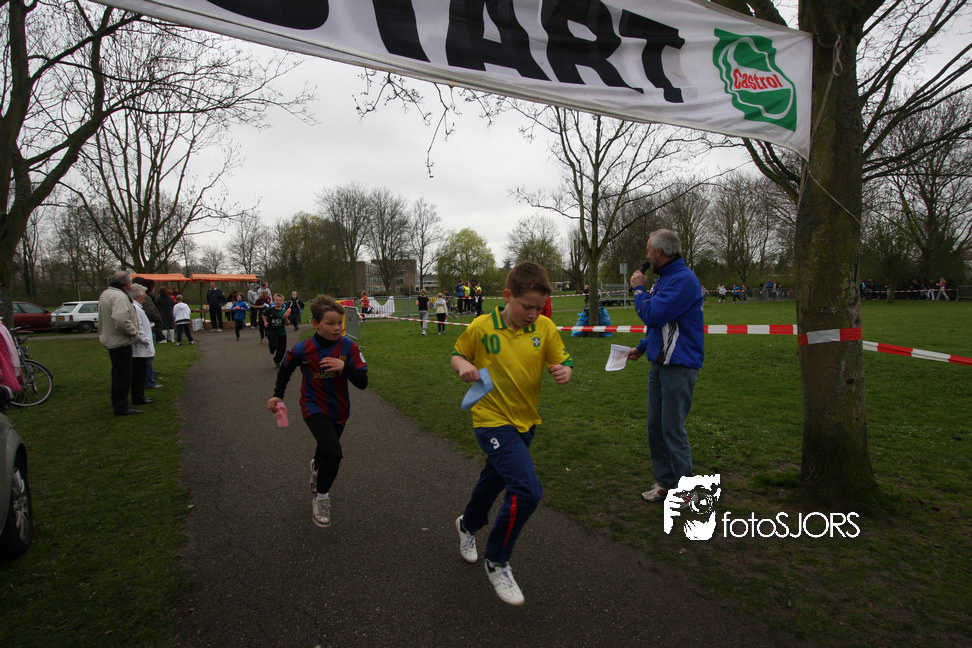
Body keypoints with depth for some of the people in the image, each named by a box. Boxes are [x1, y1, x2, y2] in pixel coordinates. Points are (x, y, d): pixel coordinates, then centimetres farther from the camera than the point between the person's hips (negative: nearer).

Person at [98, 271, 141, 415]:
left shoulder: (106, 294, 14)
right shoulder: (119, 296, -22)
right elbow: (121, 320, -34)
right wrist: (134, 332, -20)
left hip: (110, 340, 11)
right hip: (120, 342, -11)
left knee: (118, 374, 19)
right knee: (123, 375, -3)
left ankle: (118, 404, 29)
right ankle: (121, 407, 3)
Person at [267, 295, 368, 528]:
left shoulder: (349, 347, -16)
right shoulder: (302, 350, -18)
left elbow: (362, 382, -18)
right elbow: (285, 369, 5)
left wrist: (344, 366, -33)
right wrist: (278, 395, 5)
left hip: (339, 409, 4)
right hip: (314, 408, -4)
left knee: (327, 450, 26)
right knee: (334, 454, -24)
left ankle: (317, 468, 64)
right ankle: (321, 498, 1)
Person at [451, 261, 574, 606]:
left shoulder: (544, 328, -6)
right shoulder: (482, 327, -13)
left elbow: (562, 361, -2)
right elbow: (456, 355, 1)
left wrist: (565, 371, -24)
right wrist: (463, 366, -21)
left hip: (525, 422, 6)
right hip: (493, 421, -5)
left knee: (495, 479, 27)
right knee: (527, 490, -19)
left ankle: (468, 525, 58)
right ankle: (497, 562, 5)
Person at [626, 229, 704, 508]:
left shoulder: (683, 280, -17)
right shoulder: (664, 278, 15)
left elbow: (652, 316, -23)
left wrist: (639, 288, -9)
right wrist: (642, 347, 20)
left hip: (679, 367, -10)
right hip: (660, 364, 10)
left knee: (673, 429, -3)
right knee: (656, 426, 13)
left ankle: (684, 490, 10)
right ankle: (665, 482, 25)